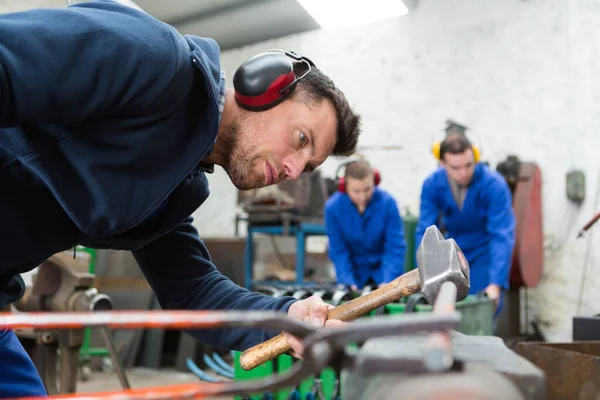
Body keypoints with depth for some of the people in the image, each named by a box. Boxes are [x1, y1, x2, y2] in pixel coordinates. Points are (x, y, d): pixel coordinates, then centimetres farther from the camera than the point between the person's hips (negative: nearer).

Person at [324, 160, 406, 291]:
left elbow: (395, 247, -19)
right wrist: (349, 282, -23)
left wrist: (387, 282, -29)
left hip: (384, 267, 0)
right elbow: (338, 250, -13)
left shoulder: (387, 202, -23)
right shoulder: (333, 207, -20)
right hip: (353, 270, 1)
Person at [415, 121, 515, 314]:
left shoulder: (494, 184, -27)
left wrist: (496, 283, -37)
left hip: (486, 252, -3)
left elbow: (503, 236, -30)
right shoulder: (432, 185, -17)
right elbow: (425, 232, -15)